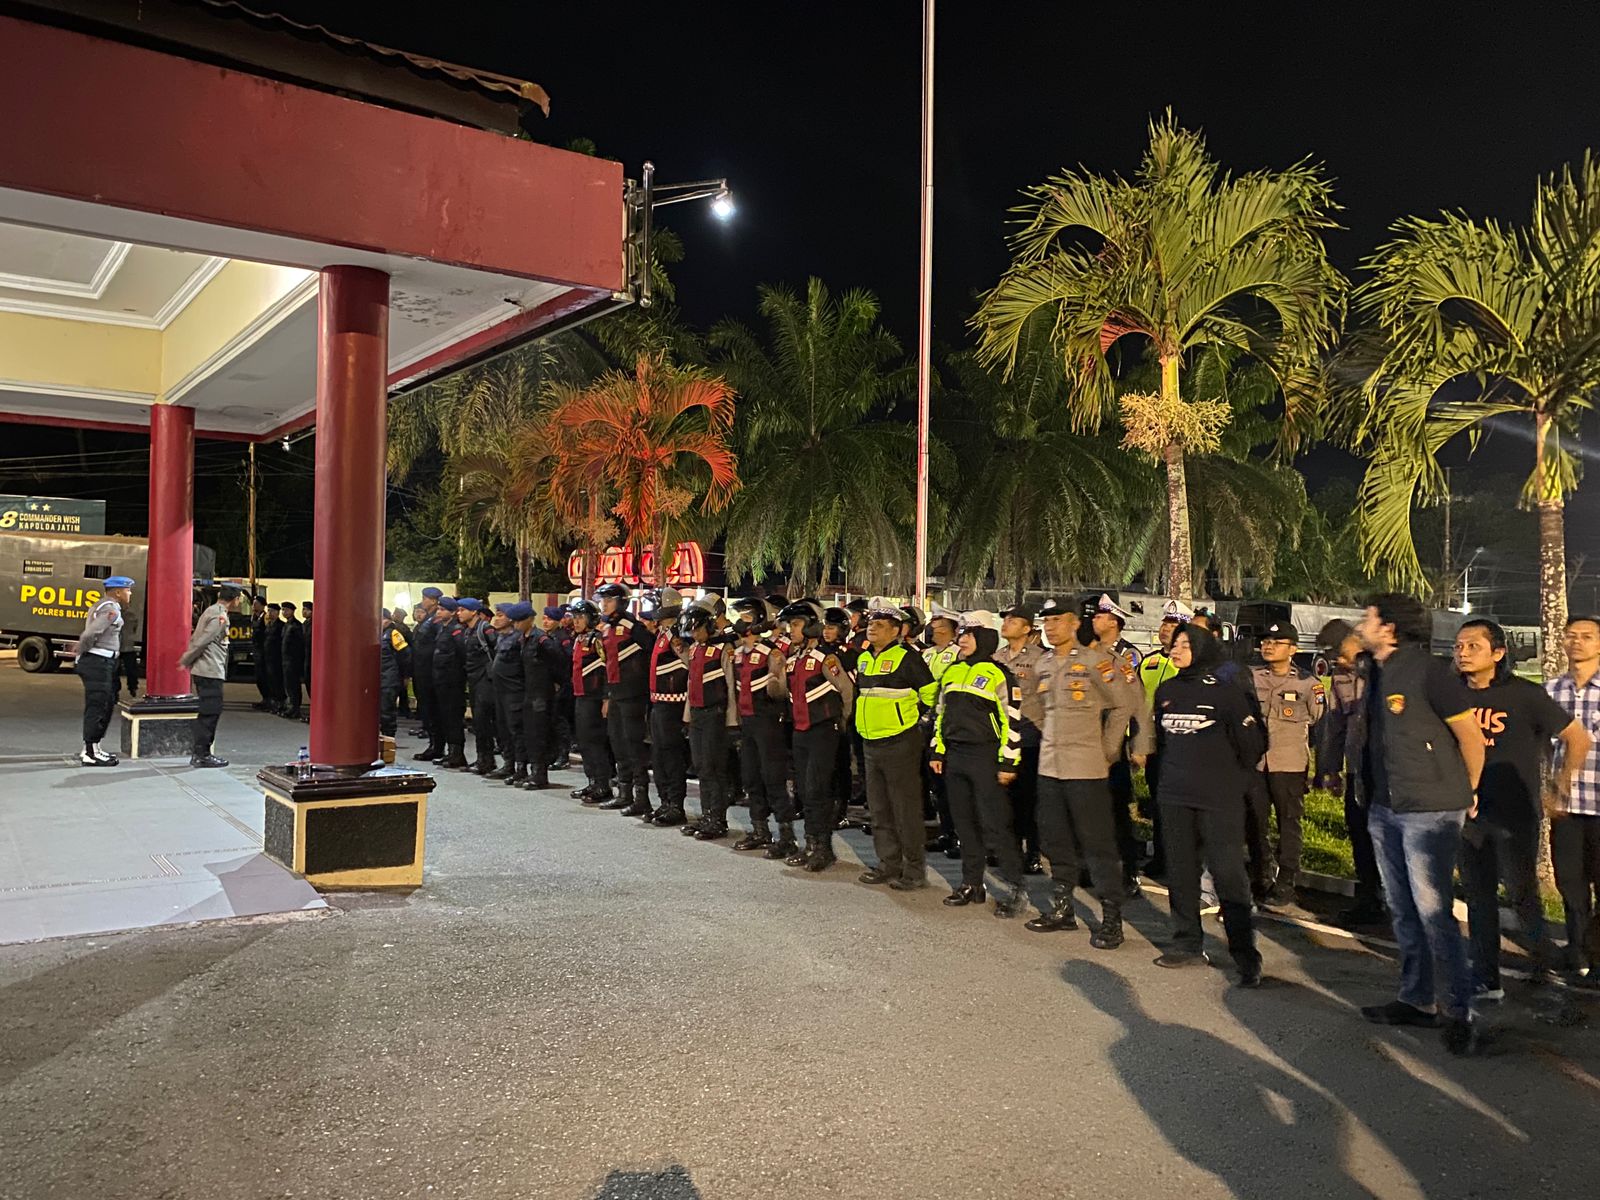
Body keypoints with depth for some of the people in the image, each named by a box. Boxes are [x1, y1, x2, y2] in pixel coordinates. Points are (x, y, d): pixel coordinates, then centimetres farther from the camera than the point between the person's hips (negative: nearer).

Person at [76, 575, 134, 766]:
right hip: (98, 663, -11)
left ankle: (93, 748, 25)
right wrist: (81, 654, -9)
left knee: (107, 704, 17)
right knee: (97, 707, -6)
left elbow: (89, 633, 19)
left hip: (104, 663, 11)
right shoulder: (111, 610, -16)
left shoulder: (103, 605, 17)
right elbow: (89, 635, -24)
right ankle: (89, 754, -1)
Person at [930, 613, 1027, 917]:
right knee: (965, 823, 11)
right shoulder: (950, 672, 14)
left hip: (985, 757, -7)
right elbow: (940, 713, 20)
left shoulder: (997, 674, -8)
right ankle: (972, 884, 21)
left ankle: (1014, 888, 1)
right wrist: (937, 751, 15)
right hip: (955, 755, 7)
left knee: (995, 824, -7)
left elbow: (1012, 719, -10)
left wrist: (1008, 762, -13)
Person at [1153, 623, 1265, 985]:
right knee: (1181, 871, 11)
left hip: (1219, 798, -6)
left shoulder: (1224, 692, -8)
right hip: (1175, 797, 6)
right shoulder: (1166, 691, 9)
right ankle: (1188, 944, 22)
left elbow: (1250, 741, -4)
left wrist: (1235, 773, 6)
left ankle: (1246, 956, 0)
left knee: (1228, 874, -7)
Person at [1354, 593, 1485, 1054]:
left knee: (1432, 911, -6)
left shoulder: (1428, 671, -13)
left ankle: (1458, 1011, 6)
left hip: (1430, 811, -8)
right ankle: (1417, 999, 23)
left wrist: (1466, 793, 2)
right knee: (1404, 911, 13)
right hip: (1384, 809, 8)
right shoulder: (1379, 674, 12)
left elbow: (1471, 736, -10)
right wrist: (1373, 795, 16)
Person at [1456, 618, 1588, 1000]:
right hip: (1469, 813, 4)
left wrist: (1563, 782, 3)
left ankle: (1545, 958, 29)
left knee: (1521, 893, 0)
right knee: (1478, 898, 8)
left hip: (1514, 814, -4)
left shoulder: (1525, 695, -8)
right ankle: (1486, 982, 17)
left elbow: (1578, 738, 1)